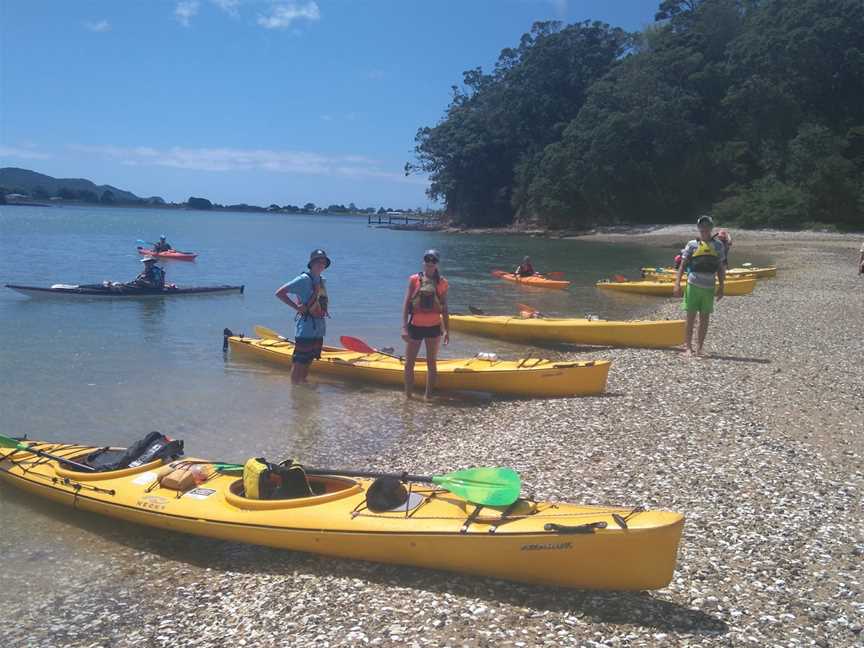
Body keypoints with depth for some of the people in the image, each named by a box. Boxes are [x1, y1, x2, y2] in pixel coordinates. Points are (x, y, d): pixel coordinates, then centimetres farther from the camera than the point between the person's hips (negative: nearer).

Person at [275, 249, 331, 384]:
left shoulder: (321, 281, 13)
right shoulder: (304, 279, -12)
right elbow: (279, 293, -14)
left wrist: (324, 310, 11)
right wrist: (297, 307, -15)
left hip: (318, 329, 8)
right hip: (306, 329, -8)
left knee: (309, 361, 16)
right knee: (299, 362, -3)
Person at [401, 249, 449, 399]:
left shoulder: (442, 283, 0)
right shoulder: (414, 280, -4)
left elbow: (444, 308, 6)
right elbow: (406, 304, -5)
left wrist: (447, 330, 5)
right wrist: (404, 327, -11)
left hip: (434, 327, 1)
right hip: (415, 326, -1)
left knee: (432, 364, 8)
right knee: (409, 364, 3)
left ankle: (428, 396, 18)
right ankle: (408, 396, 15)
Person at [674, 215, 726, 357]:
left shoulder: (718, 245, 8)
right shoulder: (692, 244, 2)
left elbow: (721, 268, 11)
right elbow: (682, 265, 2)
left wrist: (721, 287, 6)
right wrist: (677, 284, -6)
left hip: (709, 287, 2)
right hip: (693, 285, -2)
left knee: (704, 319, 4)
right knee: (691, 317, 1)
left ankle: (699, 349, 11)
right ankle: (689, 347, 8)